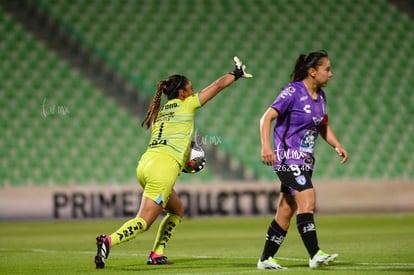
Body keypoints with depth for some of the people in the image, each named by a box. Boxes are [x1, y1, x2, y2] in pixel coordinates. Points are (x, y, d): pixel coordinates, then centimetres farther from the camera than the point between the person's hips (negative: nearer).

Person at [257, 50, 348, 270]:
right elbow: (267, 117, -16)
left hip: (305, 161, 8)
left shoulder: (320, 96, 10)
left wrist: (337, 146, 9)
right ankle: (315, 255, -25)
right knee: (307, 201, -20)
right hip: (288, 158, -8)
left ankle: (266, 259, 13)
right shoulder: (293, 92, -14)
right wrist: (266, 146, -28)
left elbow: (323, 126, 24)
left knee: (286, 210, 8)